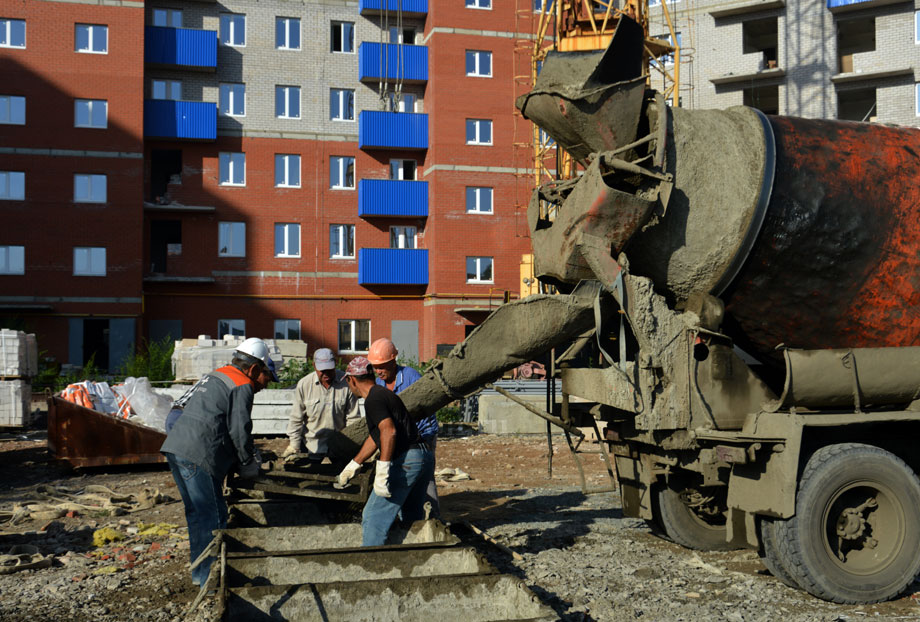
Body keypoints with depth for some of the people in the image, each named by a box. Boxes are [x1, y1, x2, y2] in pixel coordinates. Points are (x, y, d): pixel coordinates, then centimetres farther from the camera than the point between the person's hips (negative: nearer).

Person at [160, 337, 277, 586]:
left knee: (197, 513, 19)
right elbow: (239, 430, -10)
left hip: (175, 447, 10)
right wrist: (249, 463, 5)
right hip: (198, 456, -10)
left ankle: (200, 571, 29)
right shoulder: (242, 386, -6)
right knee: (213, 518, -3)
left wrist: (250, 451, 24)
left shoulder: (216, 376, 23)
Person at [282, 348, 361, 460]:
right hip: (314, 443, 0)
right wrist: (293, 446, 0)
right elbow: (296, 419, -1)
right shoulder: (304, 384, -9)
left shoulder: (346, 382, -10)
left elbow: (353, 417, -3)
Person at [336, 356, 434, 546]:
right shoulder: (385, 394, 23)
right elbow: (375, 437, 33)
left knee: (373, 517, -4)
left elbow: (389, 431, -23)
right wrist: (352, 466, 41)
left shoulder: (373, 399, -7)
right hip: (425, 457, 10)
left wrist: (382, 470, -25)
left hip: (405, 460, -10)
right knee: (413, 518, 20)